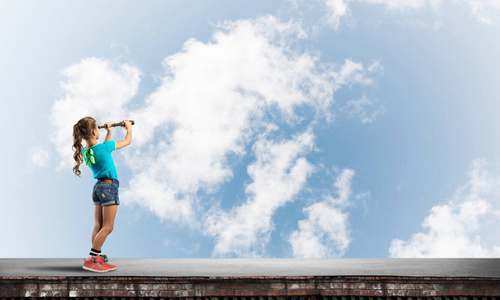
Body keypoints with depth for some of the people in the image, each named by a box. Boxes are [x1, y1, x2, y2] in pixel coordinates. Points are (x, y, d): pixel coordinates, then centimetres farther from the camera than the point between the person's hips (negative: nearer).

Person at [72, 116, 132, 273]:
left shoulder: (85, 151, 2)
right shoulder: (104, 147, -17)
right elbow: (127, 141, -1)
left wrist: (109, 132, 33)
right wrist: (129, 128, 18)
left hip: (98, 187, 8)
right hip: (109, 187, -7)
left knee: (98, 226, 8)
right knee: (107, 227, -5)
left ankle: (98, 259, 9)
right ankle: (91, 259, -10)